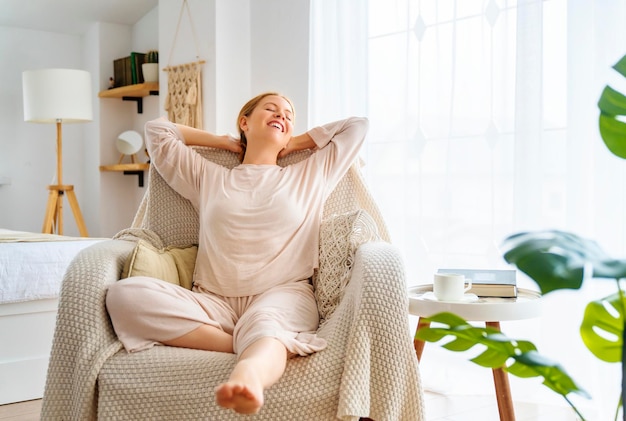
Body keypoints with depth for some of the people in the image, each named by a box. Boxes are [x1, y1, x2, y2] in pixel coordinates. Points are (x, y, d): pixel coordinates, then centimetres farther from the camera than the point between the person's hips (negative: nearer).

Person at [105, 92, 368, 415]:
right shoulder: (208, 178, 26)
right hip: (213, 301, 2)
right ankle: (255, 350, -33)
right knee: (125, 294, -27)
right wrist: (225, 142, 30)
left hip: (283, 295, -1)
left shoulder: (311, 176, 24)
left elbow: (357, 125, 26)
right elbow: (157, 129, 28)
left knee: (265, 323, -39)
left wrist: (296, 143, 29)